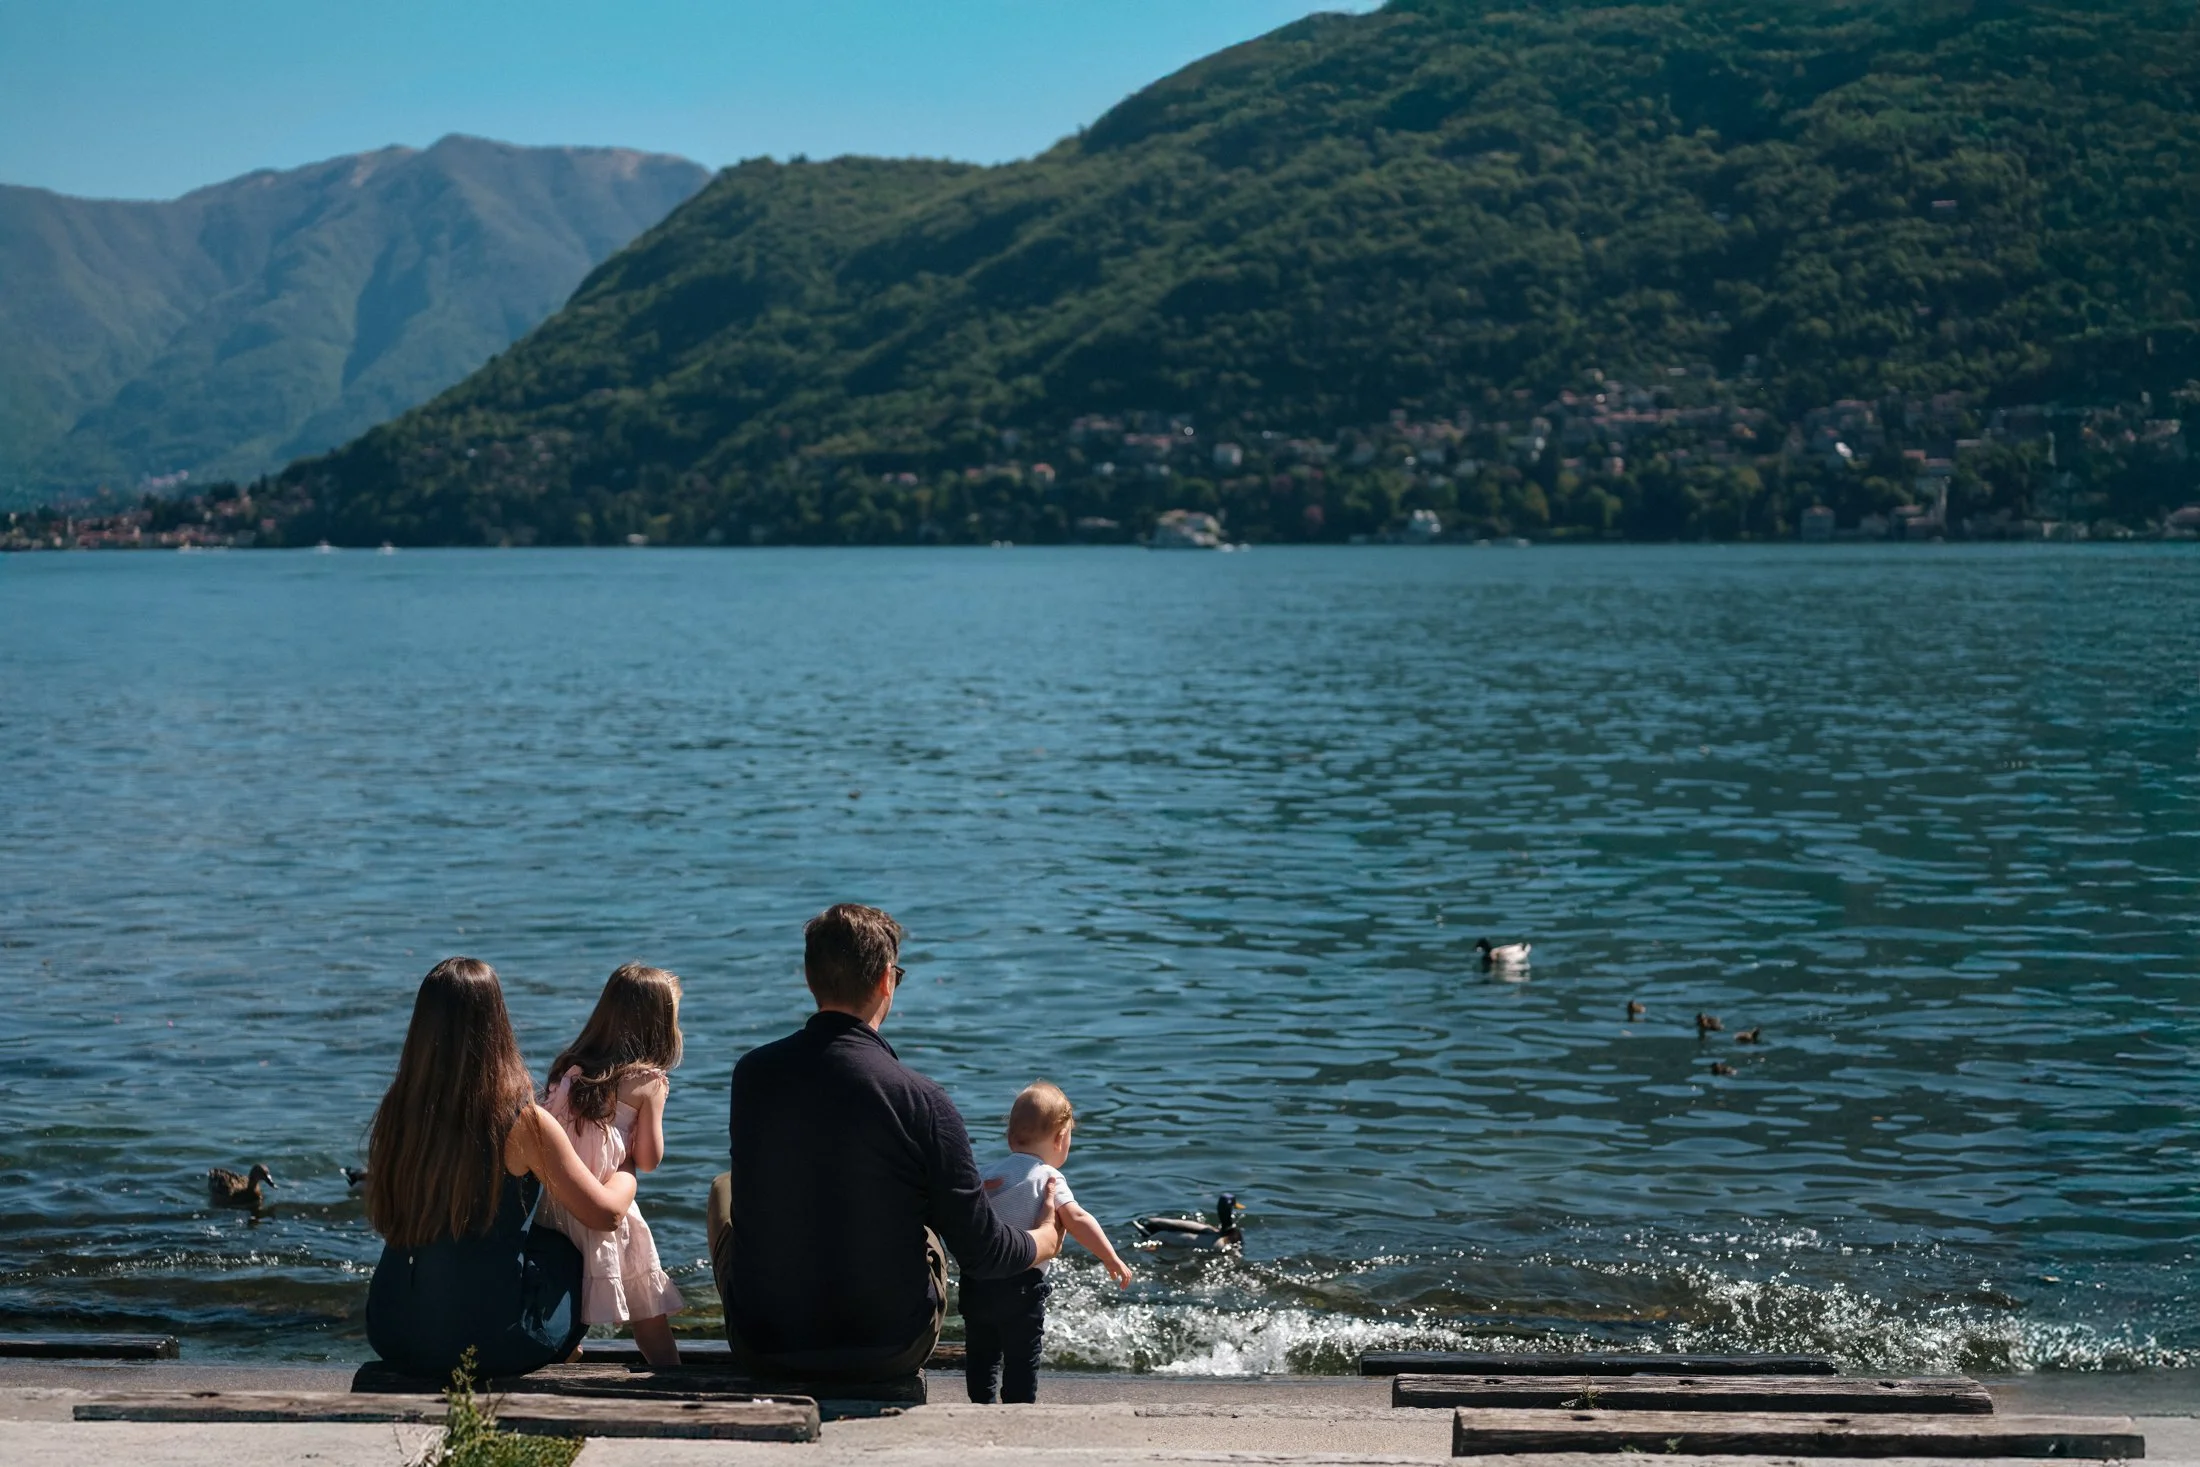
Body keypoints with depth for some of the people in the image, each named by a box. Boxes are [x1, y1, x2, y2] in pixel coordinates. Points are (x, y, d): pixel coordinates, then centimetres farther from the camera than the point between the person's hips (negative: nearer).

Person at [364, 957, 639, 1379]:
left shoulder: (396, 1113, -3)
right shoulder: (523, 1123, -16)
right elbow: (606, 1212, -7)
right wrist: (626, 1175, 17)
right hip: (491, 1343, -4)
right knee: (576, 1252, 23)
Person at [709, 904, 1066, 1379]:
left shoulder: (752, 1074, -8)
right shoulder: (921, 1102, -18)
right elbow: (980, 1253, -11)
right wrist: (1045, 1241, 13)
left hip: (762, 1350, 2)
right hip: (890, 1352, -1)